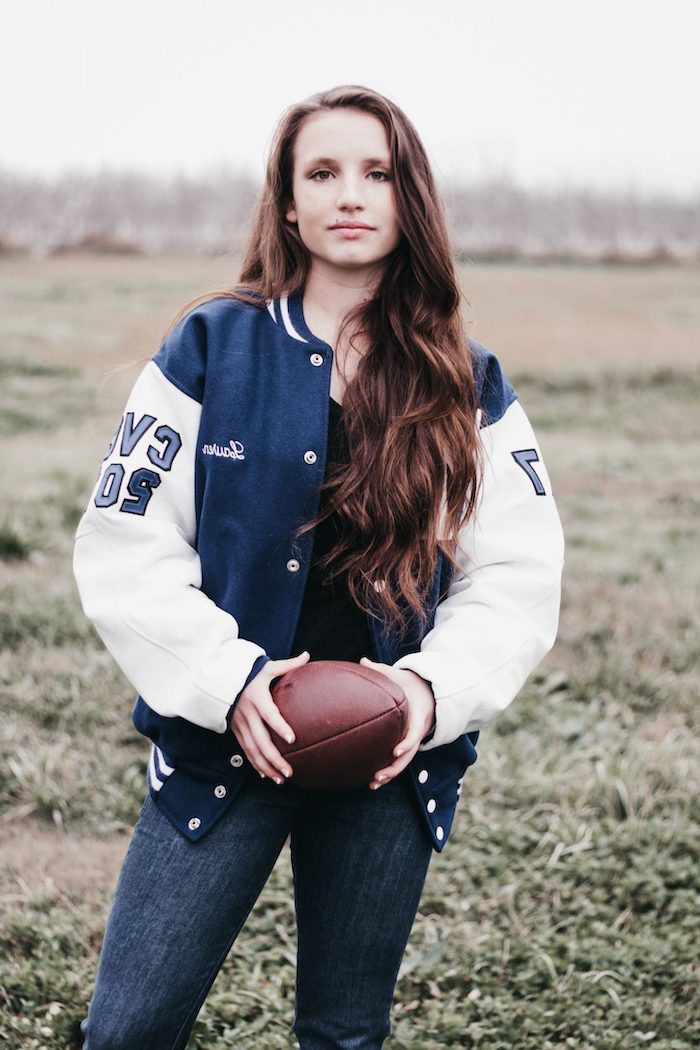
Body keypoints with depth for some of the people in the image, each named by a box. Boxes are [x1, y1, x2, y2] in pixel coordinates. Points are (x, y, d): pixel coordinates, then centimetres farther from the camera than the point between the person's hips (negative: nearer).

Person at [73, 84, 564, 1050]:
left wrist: (435, 685, -15)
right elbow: (126, 547, -6)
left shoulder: (466, 385, 3)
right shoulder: (210, 349, -3)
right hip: (223, 742, -1)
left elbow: (519, 579, 2)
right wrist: (228, 680, -17)